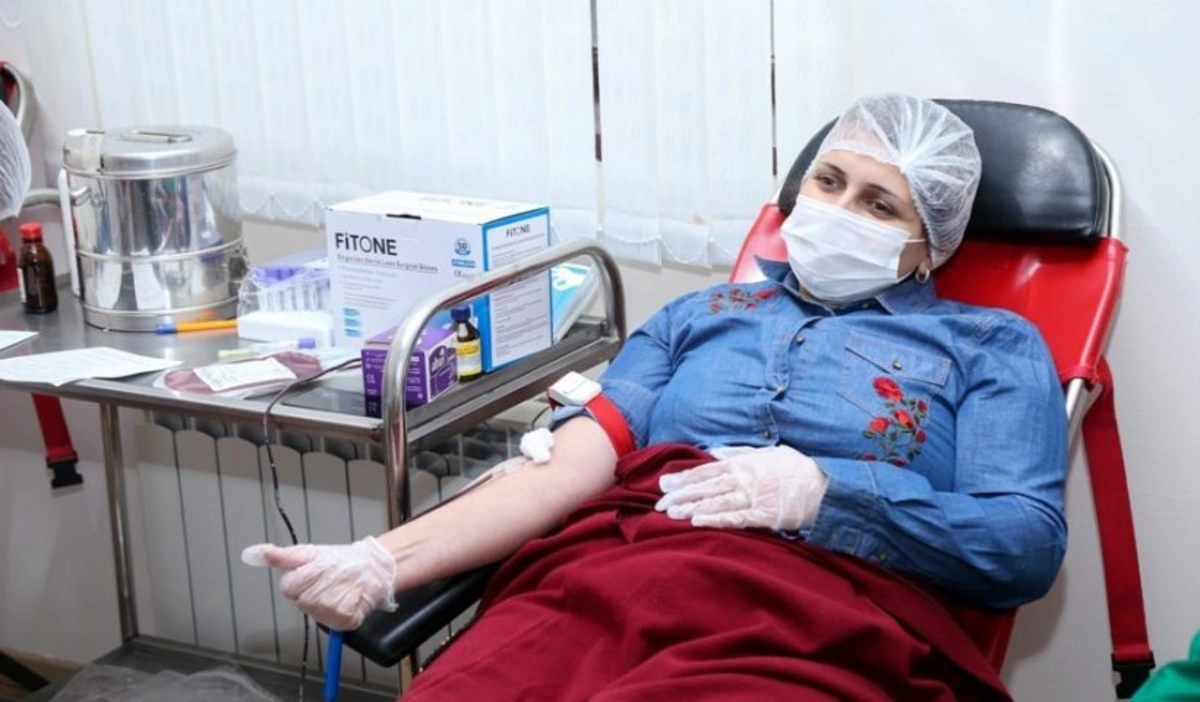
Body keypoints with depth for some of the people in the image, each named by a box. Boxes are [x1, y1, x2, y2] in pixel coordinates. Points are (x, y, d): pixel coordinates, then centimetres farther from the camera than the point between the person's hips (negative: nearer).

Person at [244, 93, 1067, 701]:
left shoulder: (991, 345, 20)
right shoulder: (700, 314, 27)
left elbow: (1028, 543, 5)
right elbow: (564, 473, 14)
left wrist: (827, 490, -8)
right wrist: (386, 560, -2)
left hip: (811, 617, -2)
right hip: (601, 575, 3)